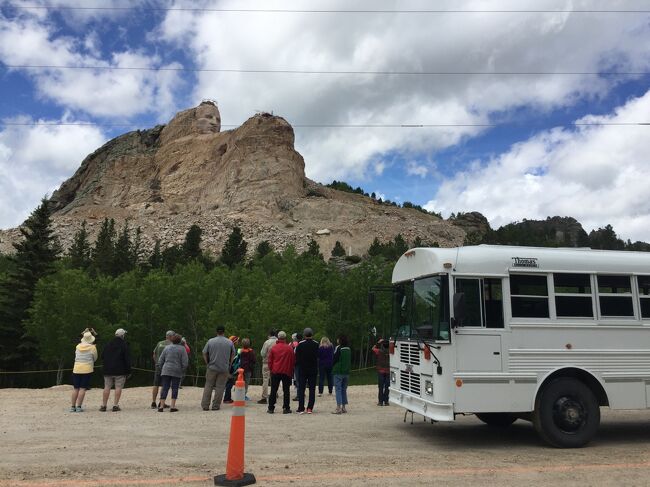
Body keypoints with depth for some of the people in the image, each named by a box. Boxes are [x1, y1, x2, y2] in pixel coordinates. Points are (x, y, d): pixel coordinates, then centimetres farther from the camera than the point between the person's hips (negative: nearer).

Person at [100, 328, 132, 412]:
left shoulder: (108, 344, 10)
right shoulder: (124, 345, -6)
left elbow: (102, 357, 14)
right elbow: (127, 359, -8)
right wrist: (128, 371, -3)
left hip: (108, 370, 5)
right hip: (120, 371, -4)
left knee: (107, 387, 9)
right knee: (118, 387, -1)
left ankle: (103, 405, 10)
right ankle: (115, 405, -4)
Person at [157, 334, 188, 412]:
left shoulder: (167, 347, 8)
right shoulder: (182, 349, -1)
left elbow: (161, 361, 8)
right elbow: (185, 362, -7)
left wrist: (161, 370, 19)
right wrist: (182, 371, 7)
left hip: (166, 370, 2)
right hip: (177, 371, -2)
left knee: (165, 388, 3)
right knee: (175, 388, 4)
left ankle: (161, 406, -2)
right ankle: (172, 407, 1)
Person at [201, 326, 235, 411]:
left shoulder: (210, 341, -2)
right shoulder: (230, 342, 0)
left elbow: (204, 353, 2)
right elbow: (233, 355, 8)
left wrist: (207, 363, 13)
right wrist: (229, 363, 19)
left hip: (212, 368, 0)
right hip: (224, 369, 0)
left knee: (208, 386, 9)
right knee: (220, 387, 5)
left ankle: (205, 405, 9)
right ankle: (216, 406, 6)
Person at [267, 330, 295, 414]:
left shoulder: (273, 348, -1)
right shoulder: (289, 348, -4)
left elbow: (270, 361, 3)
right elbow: (293, 360, 2)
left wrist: (271, 369, 15)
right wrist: (291, 371, 13)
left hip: (275, 372, 1)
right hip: (287, 372, -1)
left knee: (273, 390, 7)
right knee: (286, 390, 5)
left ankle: (271, 408, 8)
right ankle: (286, 408, 4)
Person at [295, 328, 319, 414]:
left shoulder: (300, 344, -8)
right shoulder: (316, 344, -1)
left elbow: (297, 357, -4)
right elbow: (318, 356, 4)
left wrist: (297, 365, 10)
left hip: (302, 369, -1)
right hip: (313, 370, 2)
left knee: (301, 389, 5)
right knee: (312, 389, 8)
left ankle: (301, 408, 1)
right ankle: (310, 408, 5)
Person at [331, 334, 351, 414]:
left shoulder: (338, 348, -12)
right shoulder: (349, 349, 6)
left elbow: (335, 358, -10)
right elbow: (351, 360, 11)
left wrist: (333, 367, 6)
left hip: (338, 372, -6)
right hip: (346, 372, 6)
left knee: (338, 389, -3)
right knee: (344, 389, 14)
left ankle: (338, 407, -8)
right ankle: (343, 407, 17)